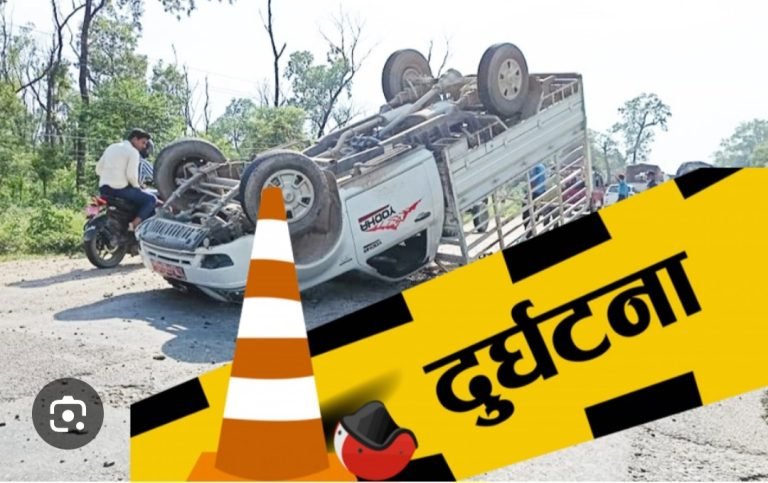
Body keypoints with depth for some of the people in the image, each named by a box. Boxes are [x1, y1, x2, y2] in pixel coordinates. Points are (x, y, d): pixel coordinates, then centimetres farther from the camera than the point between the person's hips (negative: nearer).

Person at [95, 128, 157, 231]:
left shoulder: (111, 147, 18)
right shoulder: (133, 152, -6)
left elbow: (98, 169, 15)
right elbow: (131, 175, -17)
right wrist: (137, 187, 0)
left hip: (103, 189, 8)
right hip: (120, 189, -8)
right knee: (151, 200, -1)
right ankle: (134, 225, -16)